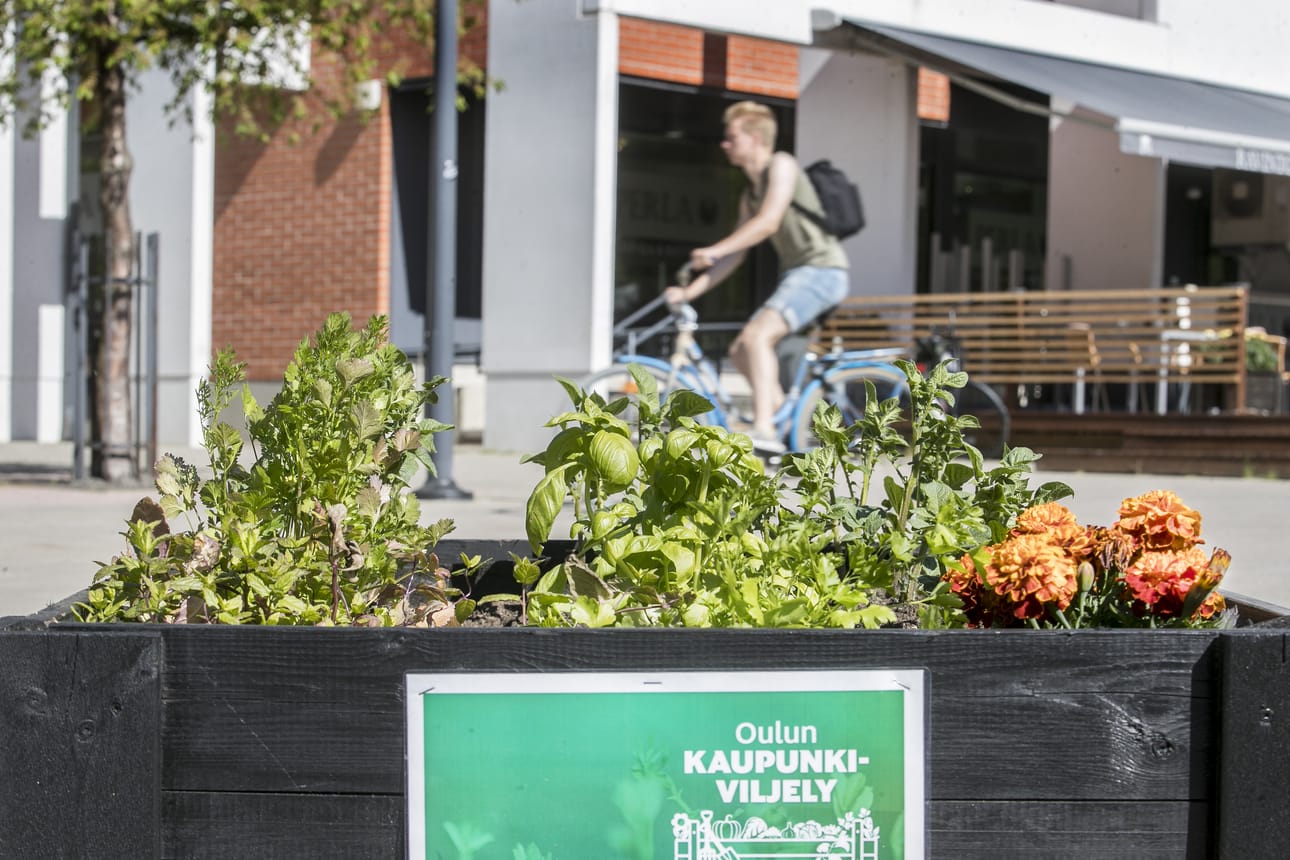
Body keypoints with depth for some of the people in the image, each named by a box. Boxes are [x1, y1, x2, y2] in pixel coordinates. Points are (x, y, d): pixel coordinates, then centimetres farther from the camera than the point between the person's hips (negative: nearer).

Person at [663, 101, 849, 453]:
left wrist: (714, 250, -25)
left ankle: (764, 429, -34)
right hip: (795, 274, 10)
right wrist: (689, 291, 8)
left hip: (821, 270, -10)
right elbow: (736, 256, 16)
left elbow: (769, 222, -20)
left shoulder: (781, 165, -7)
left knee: (757, 335, -26)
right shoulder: (750, 196, 18)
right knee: (740, 351, 8)